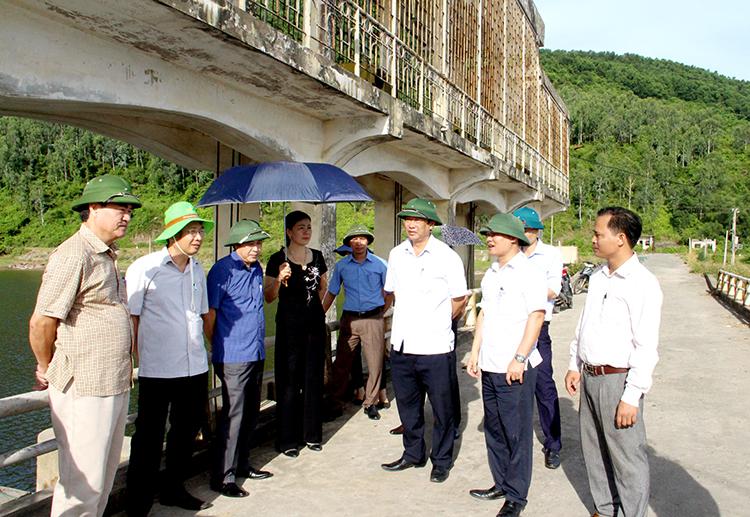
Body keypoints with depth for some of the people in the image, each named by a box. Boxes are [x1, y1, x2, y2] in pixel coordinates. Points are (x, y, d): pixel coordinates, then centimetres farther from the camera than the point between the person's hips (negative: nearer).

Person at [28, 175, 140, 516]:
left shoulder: (107, 256, 14)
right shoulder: (74, 255, -15)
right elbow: (41, 323, -17)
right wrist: (47, 370, -3)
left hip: (114, 385, 9)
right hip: (83, 389, -9)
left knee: (104, 477, 19)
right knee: (82, 483, 1)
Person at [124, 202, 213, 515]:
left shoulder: (197, 270, 10)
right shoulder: (144, 268, -8)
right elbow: (130, 319, -6)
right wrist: (139, 359, -7)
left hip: (195, 368, 6)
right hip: (157, 371, -6)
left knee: (187, 430, 17)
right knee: (149, 438, 3)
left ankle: (173, 490, 36)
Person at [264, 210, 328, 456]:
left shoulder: (317, 256, 8)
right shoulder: (278, 259, -5)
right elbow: (269, 297, -5)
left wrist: (316, 308, 11)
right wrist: (279, 279, -21)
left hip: (315, 323, 4)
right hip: (289, 324, -4)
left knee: (313, 379, 10)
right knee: (289, 382, 0)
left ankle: (311, 434, 22)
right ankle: (288, 439, 10)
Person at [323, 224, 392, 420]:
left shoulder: (380, 264, 1)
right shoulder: (342, 265, 5)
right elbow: (331, 293, 10)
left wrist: (380, 313, 8)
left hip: (373, 320, -1)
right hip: (349, 319, 1)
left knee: (375, 363, 1)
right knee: (342, 361, 5)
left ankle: (371, 403, 15)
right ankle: (337, 398, 21)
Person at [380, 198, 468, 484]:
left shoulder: (447, 256, -6)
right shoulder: (396, 254, 7)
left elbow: (459, 299, 1)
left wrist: (437, 322, 6)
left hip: (434, 346, -5)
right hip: (401, 343, 5)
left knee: (441, 408, 7)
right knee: (407, 404, 17)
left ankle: (441, 461, 24)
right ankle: (413, 453, 34)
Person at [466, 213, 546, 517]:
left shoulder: (528, 273, -9)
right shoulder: (491, 274, 13)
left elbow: (536, 317, -14)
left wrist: (519, 359, -18)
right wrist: (475, 353, 14)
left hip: (515, 368, -7)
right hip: (490, 366, 8)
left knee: (517, 433, 3)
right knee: (494, 429, 16)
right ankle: (501, 484, 30)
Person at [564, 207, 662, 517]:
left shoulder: (642, 283, -15)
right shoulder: (598, 277, 10)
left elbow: (646, 347, -18)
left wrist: (632, 397, -19)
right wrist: (574, 365, 16)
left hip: (617, 380, -8)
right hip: (589, 377, 8)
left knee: (627, 458, 2)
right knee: (594, 451, 18)